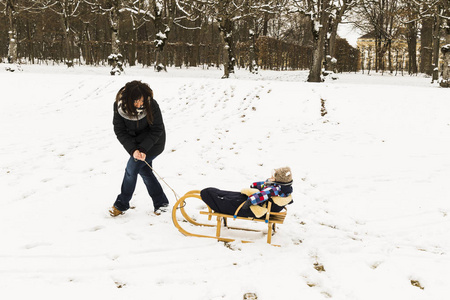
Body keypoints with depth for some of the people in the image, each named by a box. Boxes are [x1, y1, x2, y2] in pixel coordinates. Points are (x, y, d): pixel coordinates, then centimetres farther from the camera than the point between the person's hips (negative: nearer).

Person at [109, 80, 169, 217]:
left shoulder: (151, 105, -29)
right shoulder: (119, 105, -20)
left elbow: (156, 130, -20)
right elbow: (119, 130, -17)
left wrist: (143, 149, -28)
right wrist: (133, 150, -29)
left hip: (153, 143, -5)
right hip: (135, 142, 5)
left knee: (131, 168, -7)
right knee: (144, 170, 9)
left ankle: (121, 204, 10)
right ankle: (161, 203, 23)